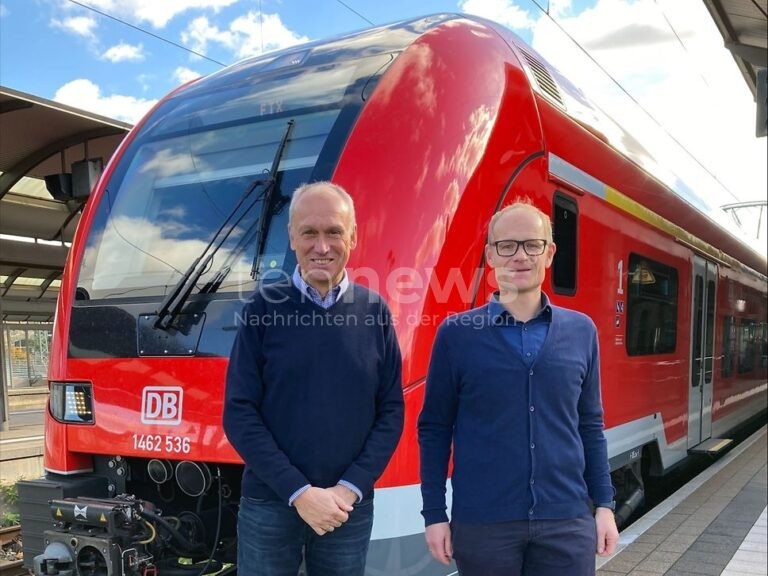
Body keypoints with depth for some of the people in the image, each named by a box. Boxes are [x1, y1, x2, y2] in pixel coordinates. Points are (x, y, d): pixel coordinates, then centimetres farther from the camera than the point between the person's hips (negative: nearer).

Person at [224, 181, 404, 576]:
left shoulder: (374, 312, 0)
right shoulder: (264, 308, -5)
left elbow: (391, 411, 1)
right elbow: (240, 414, -7)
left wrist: (349, 489, -8)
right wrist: (299, 492, -13)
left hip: (351, 508, 2)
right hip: (269, 504, -1)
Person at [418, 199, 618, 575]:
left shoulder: (581, 331, 3)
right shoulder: (457, 333, -5)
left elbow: (590, 425, 9)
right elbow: (434, 429, -2)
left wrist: (604, 504, 6)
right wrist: (435, 514, -3)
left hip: (568, 522, 2)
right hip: (481, 524, -2)